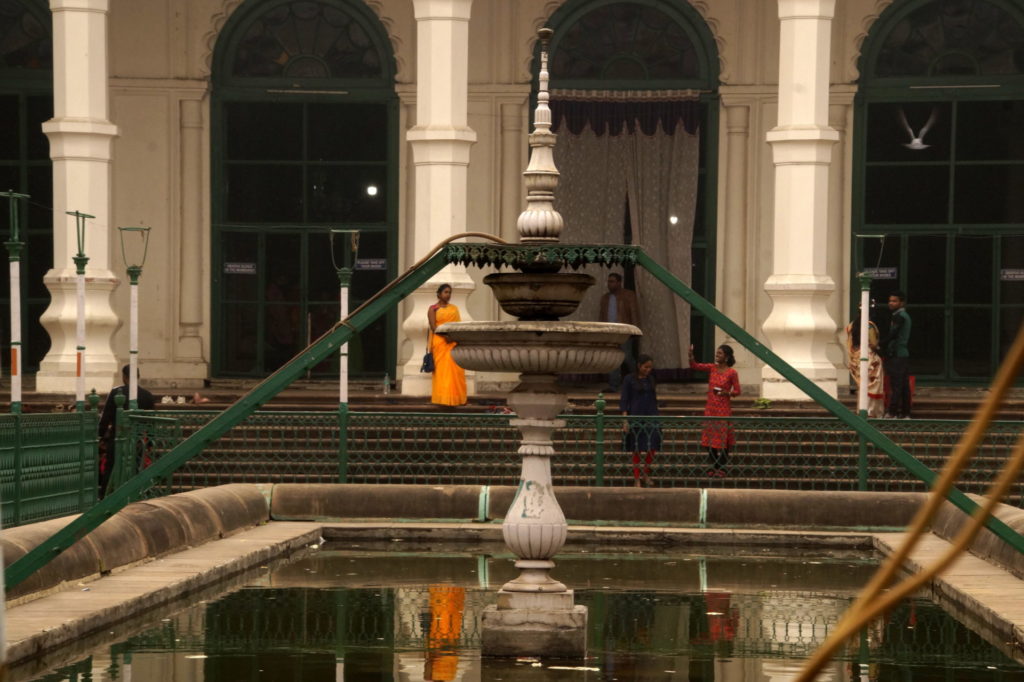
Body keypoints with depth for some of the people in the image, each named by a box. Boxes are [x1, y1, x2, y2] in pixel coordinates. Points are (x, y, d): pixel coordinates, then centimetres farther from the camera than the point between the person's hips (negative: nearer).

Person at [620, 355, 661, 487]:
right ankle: (637, 479, 11)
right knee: (637, 450, 2)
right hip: (635, 416, -4)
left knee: (653, 448, -3)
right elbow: (624, 400, -5)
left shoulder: (651, 379, 10)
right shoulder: (629, 379, -3)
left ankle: (646, 473, 19)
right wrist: (625, 420, -11)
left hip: (651, 417, 4)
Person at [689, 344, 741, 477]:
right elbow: (695, 366, -6)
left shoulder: (732, 373, -9)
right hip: (710, 407, 5)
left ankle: (722, 468, 10)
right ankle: (714, 466, 19)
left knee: (723, 437, -1)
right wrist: (691, 355, -23)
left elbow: (737, 391, -5)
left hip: (724, 408, -5)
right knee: (710, 436, 7)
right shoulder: (712, 368, 4)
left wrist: (727, 393, -23)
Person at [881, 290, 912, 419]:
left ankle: (892, 413, -12)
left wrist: (882, 346, -7)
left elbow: (892, 334, -18)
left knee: (896, 385, -10)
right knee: (904, 385, 8)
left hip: (896, 355, -10)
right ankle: (905, 412, 9)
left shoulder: (899, 316, -12)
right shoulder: (905, 315, 18)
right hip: (904, 354, 10)